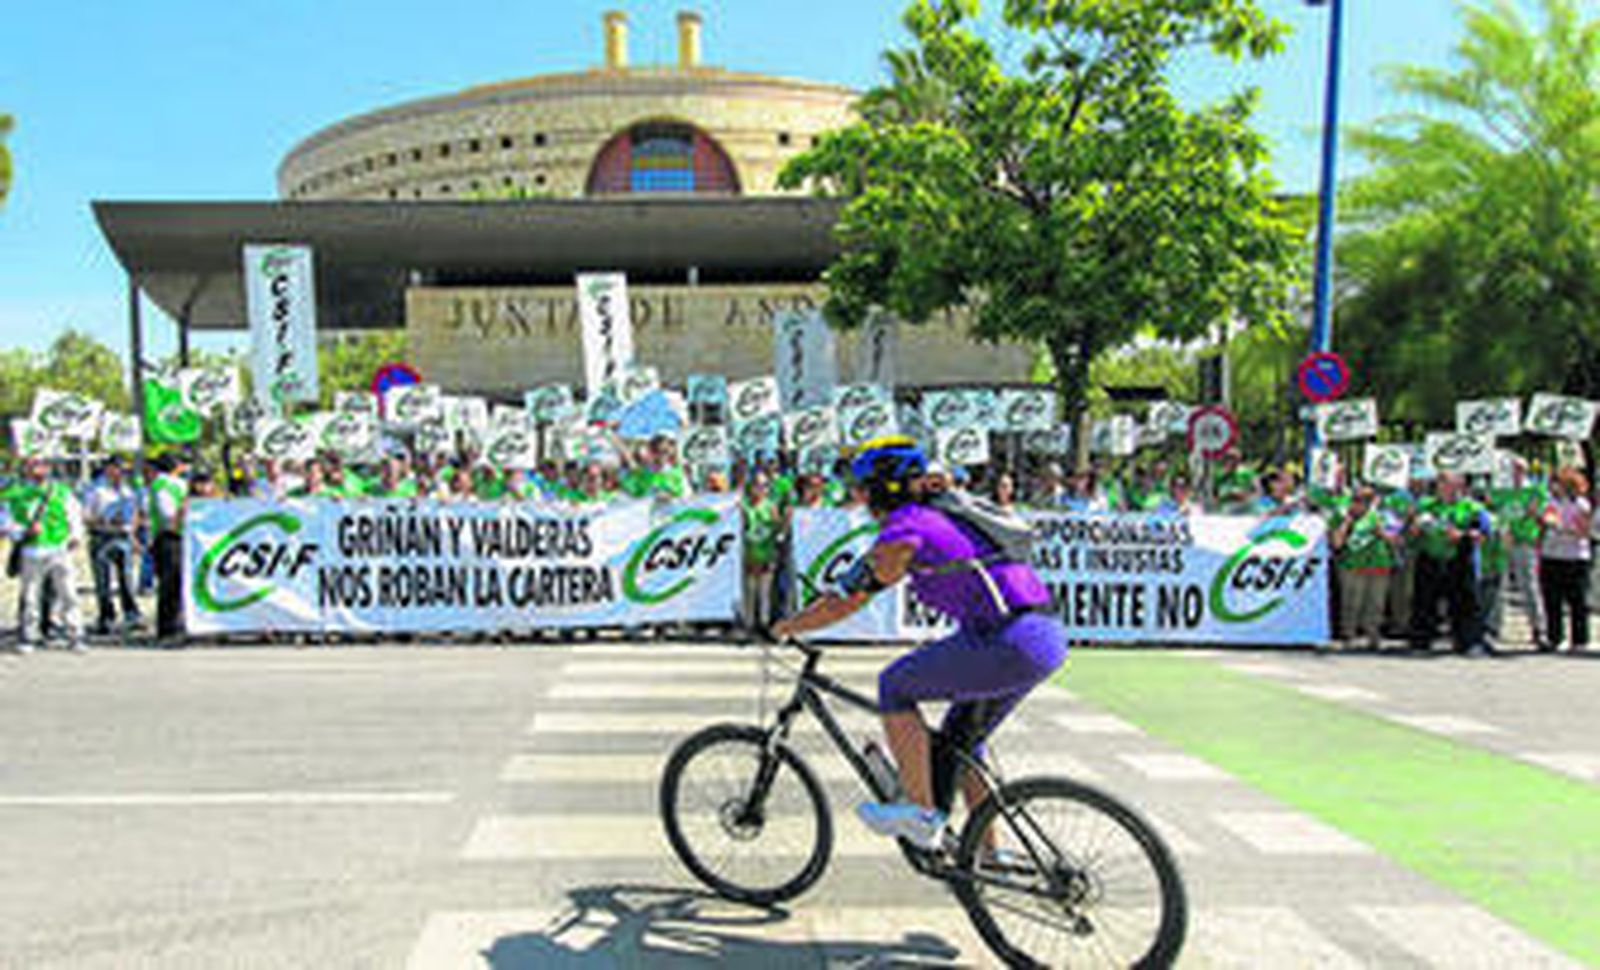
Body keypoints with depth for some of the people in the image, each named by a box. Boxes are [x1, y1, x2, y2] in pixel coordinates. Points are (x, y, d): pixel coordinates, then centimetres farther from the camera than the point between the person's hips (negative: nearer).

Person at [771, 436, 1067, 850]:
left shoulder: (902, 528, -6)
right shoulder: (937, 516, 21)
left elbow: (843, 603, -2)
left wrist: (782, 628, 12)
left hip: (1011, 642, -9)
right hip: (1046, 636, 9)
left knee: (895, 685, 2)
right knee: (960, 738, 21)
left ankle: (921, 813, 5)